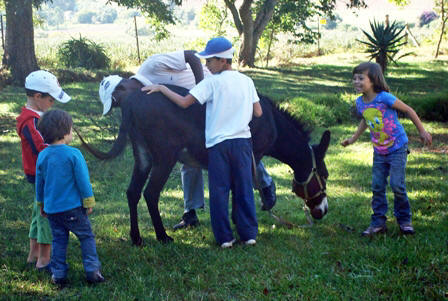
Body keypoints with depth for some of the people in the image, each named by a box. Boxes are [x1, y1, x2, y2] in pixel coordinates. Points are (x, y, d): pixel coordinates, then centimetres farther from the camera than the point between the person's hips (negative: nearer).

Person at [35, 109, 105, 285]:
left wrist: (41, 205, 24)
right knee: (86, 237, 6)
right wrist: (89, 202, 2)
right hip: (73, 207, -5)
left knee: (59, 239, 13)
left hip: (51, 209, 5)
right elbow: (82, 180, -9)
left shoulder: (42, 156, 2)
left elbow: (39, 183, 11)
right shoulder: (73, 154, -14)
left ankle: (58, 274, 12)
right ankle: (92, 270, 2)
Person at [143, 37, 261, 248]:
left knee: (219, 190, 4)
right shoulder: (246, 81, 5)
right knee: (244, 188, 11)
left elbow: (184, 102, -14)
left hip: (218, 143, -4)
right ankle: (249, 233, 13)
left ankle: (224, 237, 7)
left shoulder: (212, 82, -9)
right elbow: (258, 112, 6)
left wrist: (161, 88, -4)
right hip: (243, 140, 4)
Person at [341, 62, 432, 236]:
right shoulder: (360, 102, -2)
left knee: (397, 184, -9)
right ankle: (378, 223, 12)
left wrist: (422, 132, -6)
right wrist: (353, 139, 21)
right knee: (377, 186, 3)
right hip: (379, 152, 6)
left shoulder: (384, 98, -22)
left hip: (397, 148, -6)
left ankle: (404, 220, 10)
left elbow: (408, 110, -11)